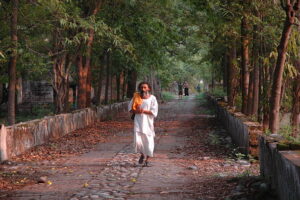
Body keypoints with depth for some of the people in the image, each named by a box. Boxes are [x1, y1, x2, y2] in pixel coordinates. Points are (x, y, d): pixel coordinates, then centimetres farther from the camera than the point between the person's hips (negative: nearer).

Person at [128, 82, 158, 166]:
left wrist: (144, 111, -16)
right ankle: (142, 154, 21)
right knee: (137, 141, -9)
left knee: (148, 141, 1)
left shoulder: (152, 98, -2)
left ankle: (147, 159, 20)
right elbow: (130, 108, 10)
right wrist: (136, 111, -10)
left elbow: (154, 112, -7)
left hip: (148, 122, -1)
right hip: (138, 122, 1)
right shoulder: (136, 97, 5)